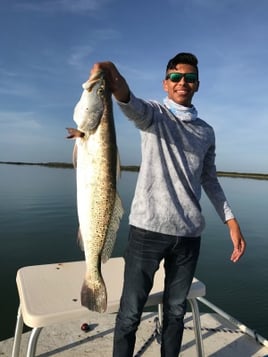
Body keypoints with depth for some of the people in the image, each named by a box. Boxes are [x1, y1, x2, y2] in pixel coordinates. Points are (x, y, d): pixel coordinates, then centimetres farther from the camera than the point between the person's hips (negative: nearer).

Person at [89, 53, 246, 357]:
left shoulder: (206, 131, 15)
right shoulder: (155, 114, 2)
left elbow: (209, 180, 19)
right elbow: (136, 110, -22)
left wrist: (231, 221, 11)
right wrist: (119, 89, -45)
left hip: (190, 233, 4)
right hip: (148, 228, -4)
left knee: (176, 311, 16)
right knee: (131, 313, 5)